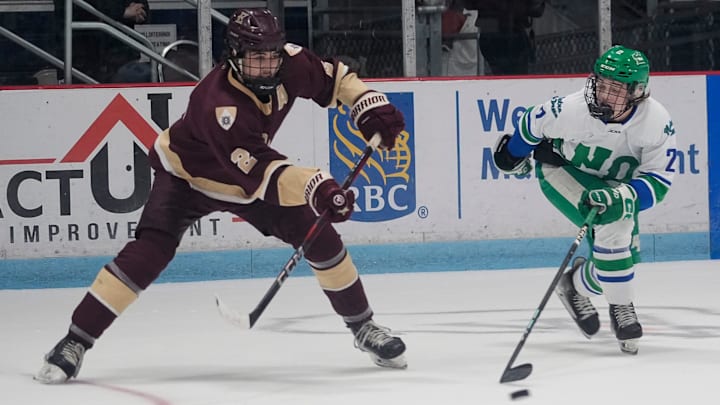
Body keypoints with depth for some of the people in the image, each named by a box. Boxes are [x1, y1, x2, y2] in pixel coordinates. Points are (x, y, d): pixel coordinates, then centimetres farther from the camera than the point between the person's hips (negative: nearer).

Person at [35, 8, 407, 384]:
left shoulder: (289, 64, -22)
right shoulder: (218, 102, -40)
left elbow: (332, 77, -1)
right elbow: (258, 171, -46)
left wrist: (370, 106, -15)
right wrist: (315, 188, -57)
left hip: (249, 172, 6)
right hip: (187, 176, -6)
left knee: (320, 237, -1)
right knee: (149, 252, -24)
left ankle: (362, 327, 18)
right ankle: (74, 343, -19)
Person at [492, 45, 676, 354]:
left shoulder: (657, 122, -27)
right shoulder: (572, 109, -34)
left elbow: (658, 182, -25)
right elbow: (533, 123, -13)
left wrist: (623, 197, -44)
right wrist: (514, 155, 6)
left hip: (614, 182, 5)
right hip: (561, 168, -4)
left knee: (626, 255, 4)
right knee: (613, 223, -28)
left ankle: (577, 284, 35)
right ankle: (621, 309, -11)